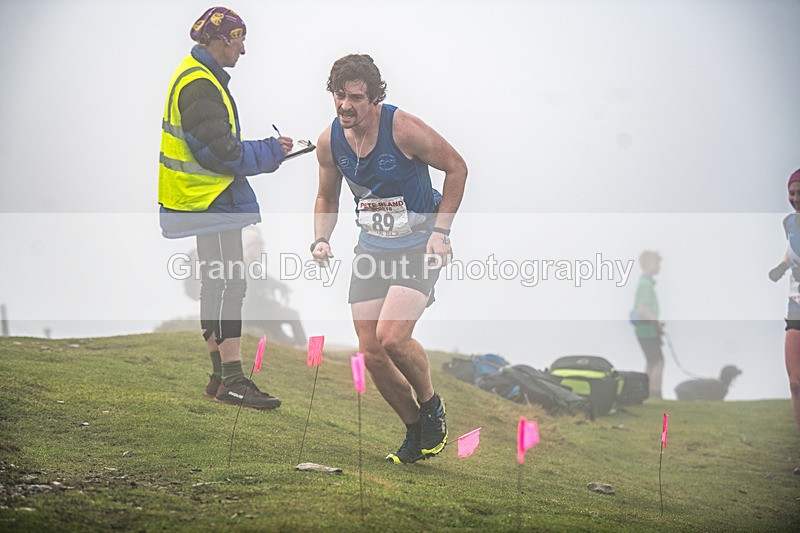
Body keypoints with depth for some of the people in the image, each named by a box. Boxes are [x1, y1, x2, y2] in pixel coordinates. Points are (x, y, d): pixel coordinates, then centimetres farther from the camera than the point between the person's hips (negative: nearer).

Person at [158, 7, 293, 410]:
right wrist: (271, 152, -9)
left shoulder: (195, 76, 18)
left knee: (217, 286, 14)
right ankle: (232, 380, -13)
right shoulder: (200, 85, -17)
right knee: (228, 283, -12)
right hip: (210, 202, -11)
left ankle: (219, 376, 21)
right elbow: (220, 152, -21)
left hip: (206, 200, 11)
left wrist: (265, 155, 12)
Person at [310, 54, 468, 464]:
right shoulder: (329, 141, -2)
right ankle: (415, 433, 20)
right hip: (372, 246, 6)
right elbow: (327, 199, 15)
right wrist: (321, 240, -4)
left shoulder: (402, 127, -18)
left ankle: (431, 405, 6)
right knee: (372, 353, -1)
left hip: (419, 243, -6)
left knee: (392, 336, -23)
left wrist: (440, 231, -12)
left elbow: (456, 167, -7)